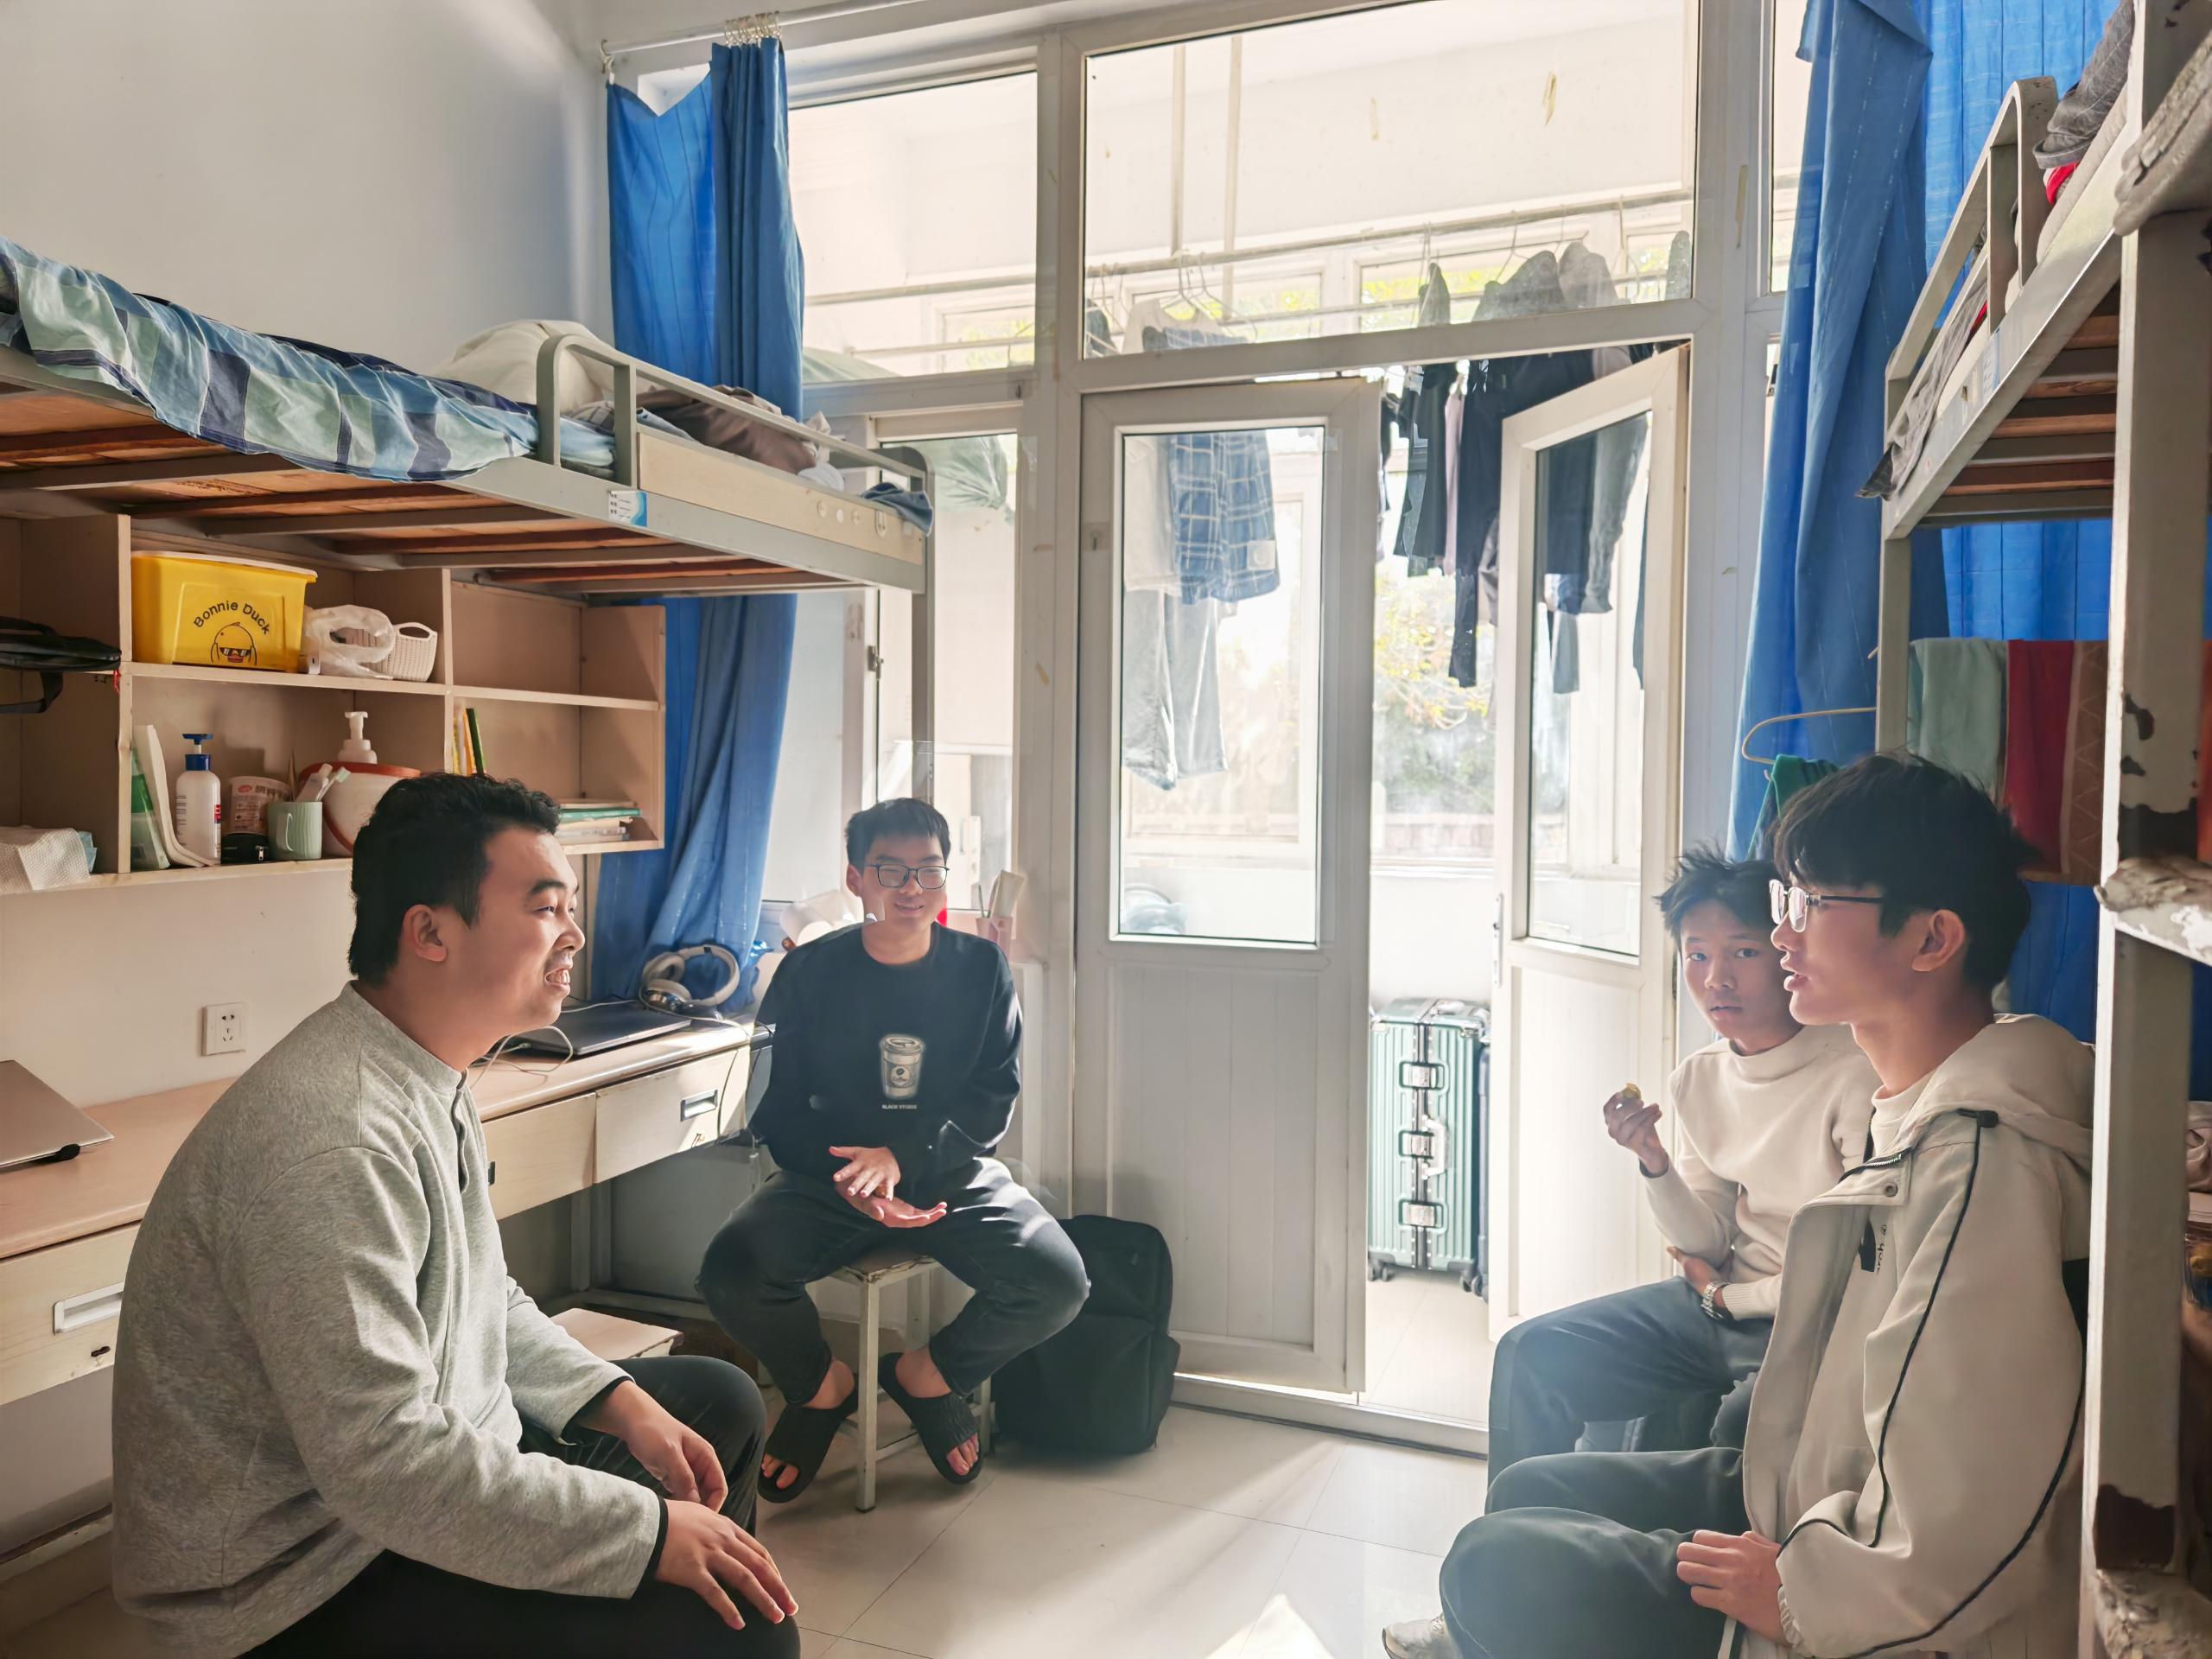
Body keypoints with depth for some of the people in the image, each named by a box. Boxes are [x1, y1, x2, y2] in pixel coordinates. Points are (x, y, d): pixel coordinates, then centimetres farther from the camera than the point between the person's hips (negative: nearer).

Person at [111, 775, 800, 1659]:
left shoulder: (427, 1080, 3)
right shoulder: (334, 1138, -29)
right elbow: (385, 1463, -31)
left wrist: (622, 1402, 0)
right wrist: (650, 1531, -25)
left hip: (435, 1441, 10)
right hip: (314, 1568, -10)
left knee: (722, 1402, 16)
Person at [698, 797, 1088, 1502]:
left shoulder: (982, 968, -1)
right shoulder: (809, 973, -3)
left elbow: (994, 1102, -5)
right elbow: (776, 1111, -3)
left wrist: (902, 1157, -21)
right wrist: (850, 1182, -20)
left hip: (952, 1172, 0)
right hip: (829, 1174, 0)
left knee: (1057, 1283, -22)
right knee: (731, 1272, -27)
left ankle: (926, 1375, 9)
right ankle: (824, 1385, 7)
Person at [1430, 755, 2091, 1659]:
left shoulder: (1982, 1161, -29)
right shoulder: (1929, 1112, 5)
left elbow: (1960, 1527, -31)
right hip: (1810, 1498, 9)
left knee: (1496, 1569, -9)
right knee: (1527, 1491, 15)